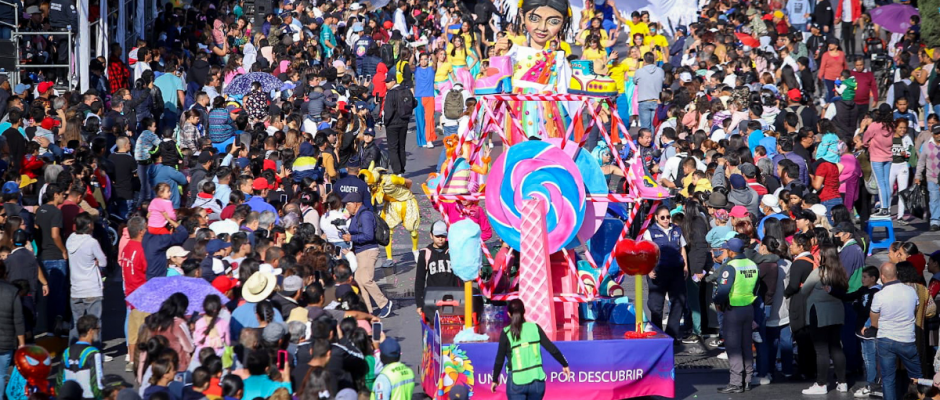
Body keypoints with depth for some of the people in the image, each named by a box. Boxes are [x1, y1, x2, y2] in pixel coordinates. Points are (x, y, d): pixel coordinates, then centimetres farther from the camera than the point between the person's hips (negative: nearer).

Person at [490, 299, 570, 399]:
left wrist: (495, 380, 8)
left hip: (517, 382, -3)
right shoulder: (535, 328, 0)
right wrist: (564, 364, 14)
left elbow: (499, 360, -5)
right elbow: (552, 349, 1)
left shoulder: (506, 333, -7)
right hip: (537, 381, 3)